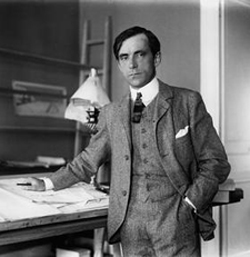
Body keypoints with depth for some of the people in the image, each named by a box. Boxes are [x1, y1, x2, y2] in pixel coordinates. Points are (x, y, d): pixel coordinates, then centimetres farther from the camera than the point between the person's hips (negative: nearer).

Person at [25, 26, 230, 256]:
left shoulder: (188, 102, 1)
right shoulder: (111, 113, 10)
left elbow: (215, 163, 1)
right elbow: (88, 160, 19)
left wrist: (189, 204, -8)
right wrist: (48, 184, 14)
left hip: (177, 223, -2)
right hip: (129, 226, 2)